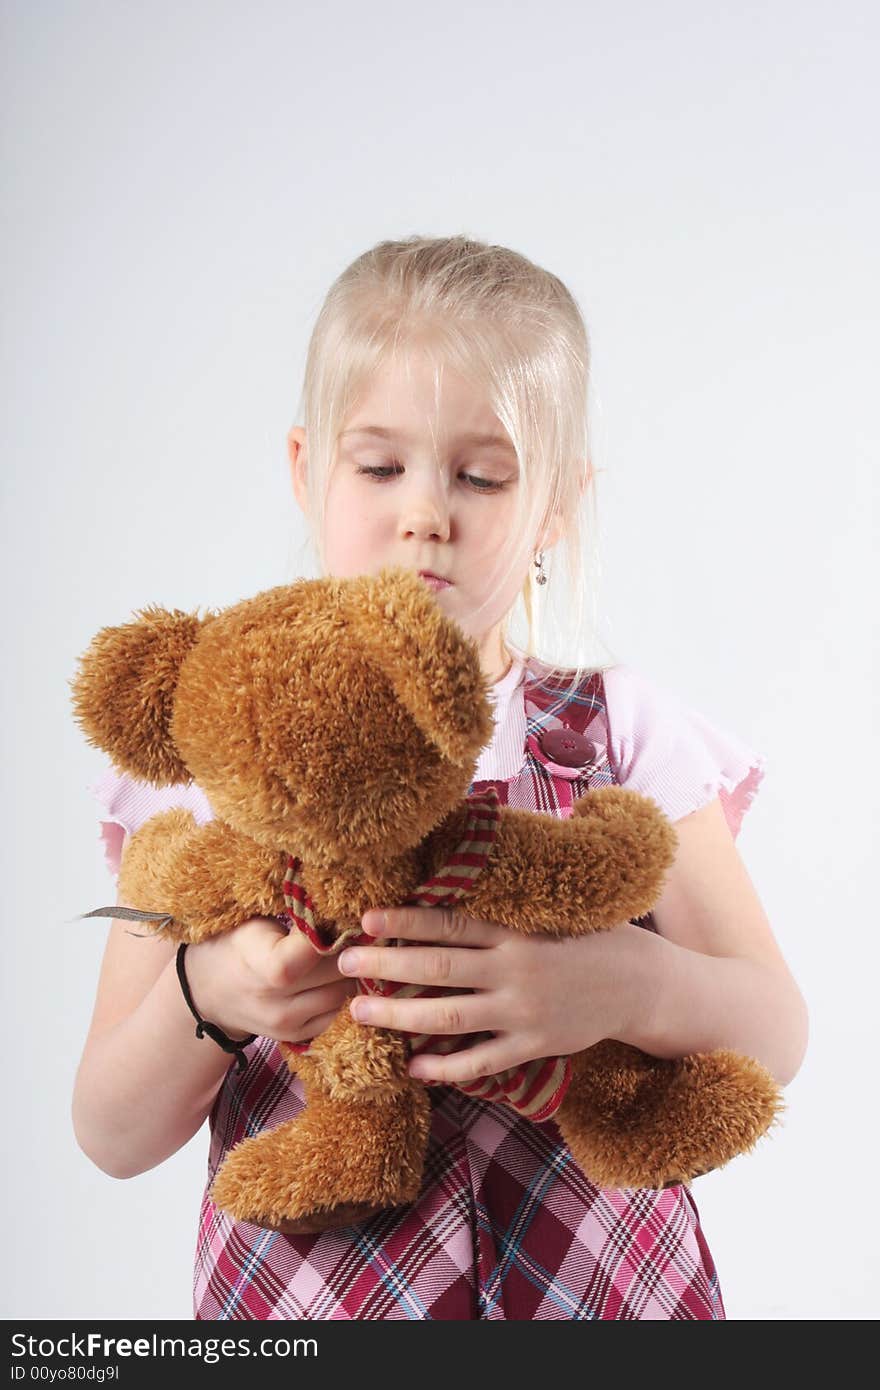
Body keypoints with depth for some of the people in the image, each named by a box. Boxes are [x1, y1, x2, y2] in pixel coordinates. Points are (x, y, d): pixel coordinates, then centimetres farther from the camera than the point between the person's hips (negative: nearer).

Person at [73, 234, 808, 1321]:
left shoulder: (622, 732, -5)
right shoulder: (212, 752, -7)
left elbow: (778, 1039, -11)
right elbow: (111, 1138, -6)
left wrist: (631, 984, -32)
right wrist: (204, 997, -27)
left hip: (603, 1290, 1)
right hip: (303, 1295, 0)